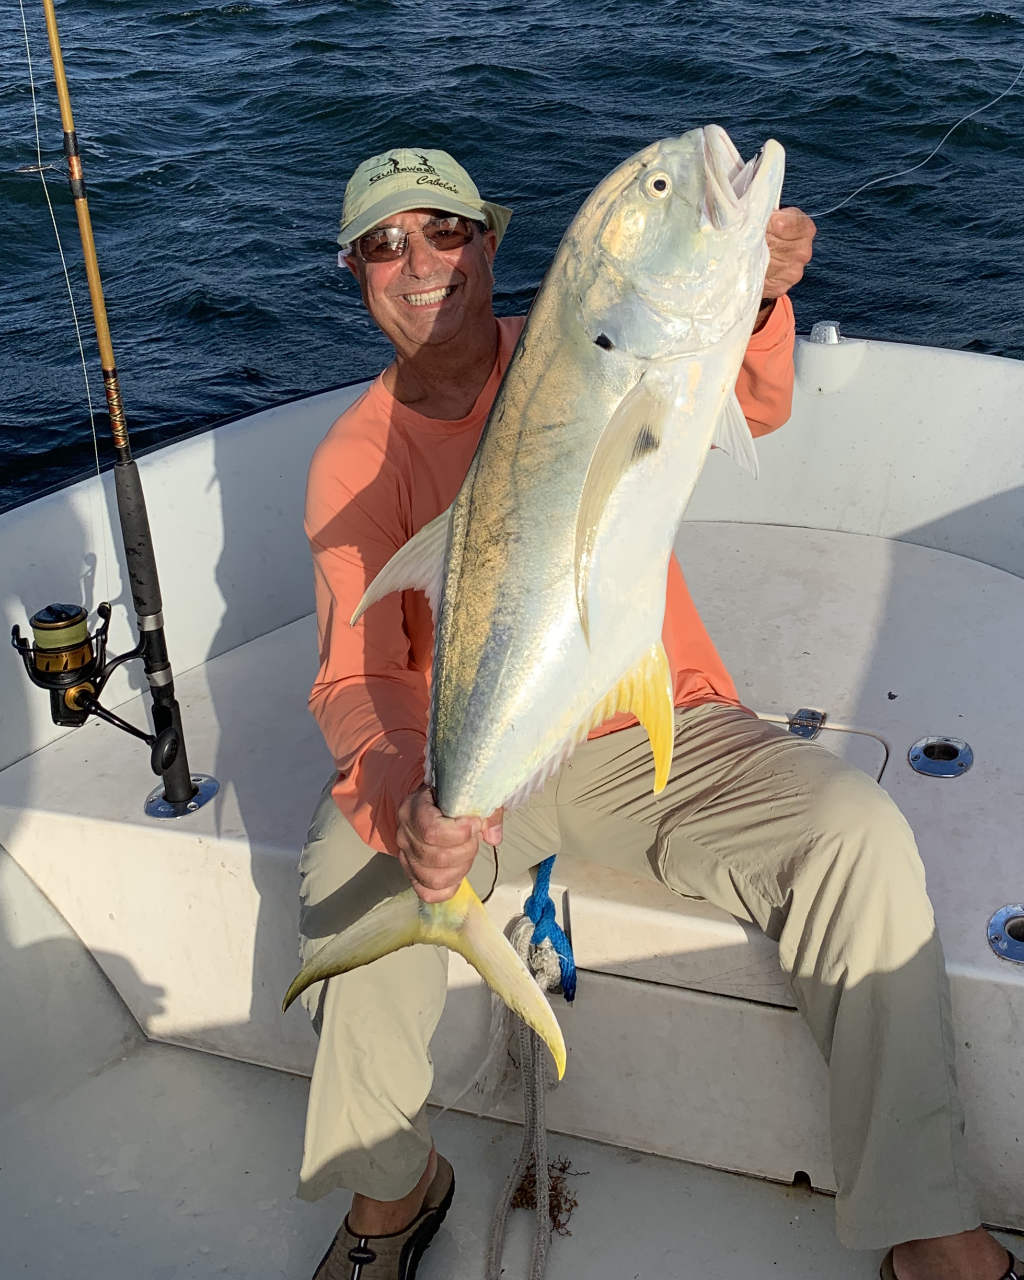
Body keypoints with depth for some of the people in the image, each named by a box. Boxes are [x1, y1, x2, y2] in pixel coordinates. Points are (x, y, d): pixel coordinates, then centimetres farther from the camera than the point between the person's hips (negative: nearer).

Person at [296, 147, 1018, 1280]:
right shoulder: (356, 457, -1)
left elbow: (749, 408, -15)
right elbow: (355, 676, -10)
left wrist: (751, 297, -39)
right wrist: (403, 798, -32)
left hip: (659, 732, 1)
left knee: (856, 830, -23)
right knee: (355, 861, -28)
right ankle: (392, 1186, 0)